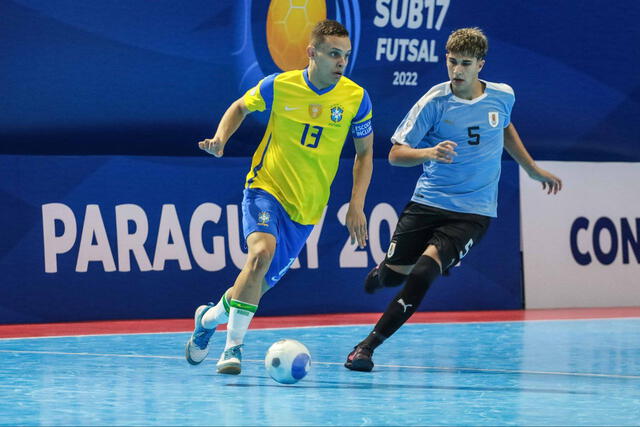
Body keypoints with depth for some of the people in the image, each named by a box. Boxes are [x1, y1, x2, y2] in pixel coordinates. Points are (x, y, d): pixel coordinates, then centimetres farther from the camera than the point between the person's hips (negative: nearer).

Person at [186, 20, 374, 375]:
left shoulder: (356, 98, -6)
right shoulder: (278, 86, -8)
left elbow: (365, 153, 6)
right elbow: (240, 108, 12)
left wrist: (356, 205, -3)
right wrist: (220, 139, -6)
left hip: (306, 207, 2)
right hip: (266, 186, -2)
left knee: (261, 283, 5)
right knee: (262, 252, -30)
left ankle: (209, 318, 35)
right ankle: (234, 346, -21)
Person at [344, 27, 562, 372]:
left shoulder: (503, 97, 2)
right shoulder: (435, 102, -8)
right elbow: (396, 153, -8)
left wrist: (533, 169, 33)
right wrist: (429, 153, -28)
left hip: (474, 211, 0)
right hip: (428, 201, 0)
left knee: (423, 272, -21)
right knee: (395, 272, 0)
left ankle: (369, 345, -16)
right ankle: (383, 272, 41)